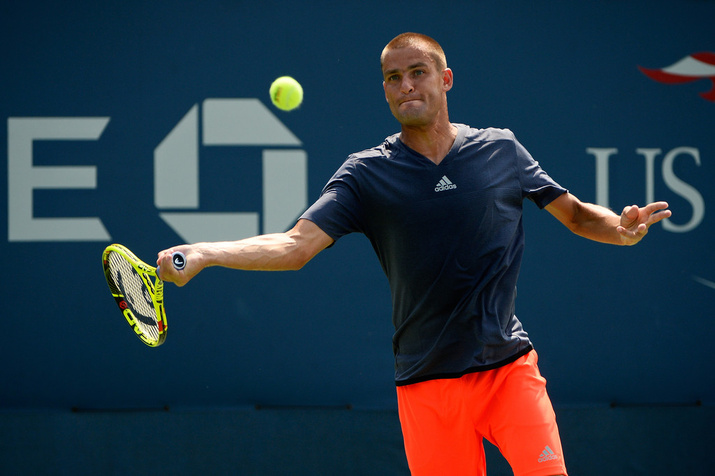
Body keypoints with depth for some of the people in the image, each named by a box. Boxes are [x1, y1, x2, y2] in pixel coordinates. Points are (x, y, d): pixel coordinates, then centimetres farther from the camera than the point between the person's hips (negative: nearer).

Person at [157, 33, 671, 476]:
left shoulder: (501, 149, 6)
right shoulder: (367, 173, 1)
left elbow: (576, 213, 14)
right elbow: (297, 245, -8)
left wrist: (621, 229, -8)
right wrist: (198, 255, -23)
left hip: (510, 367, 0)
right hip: (427, 386, 0)